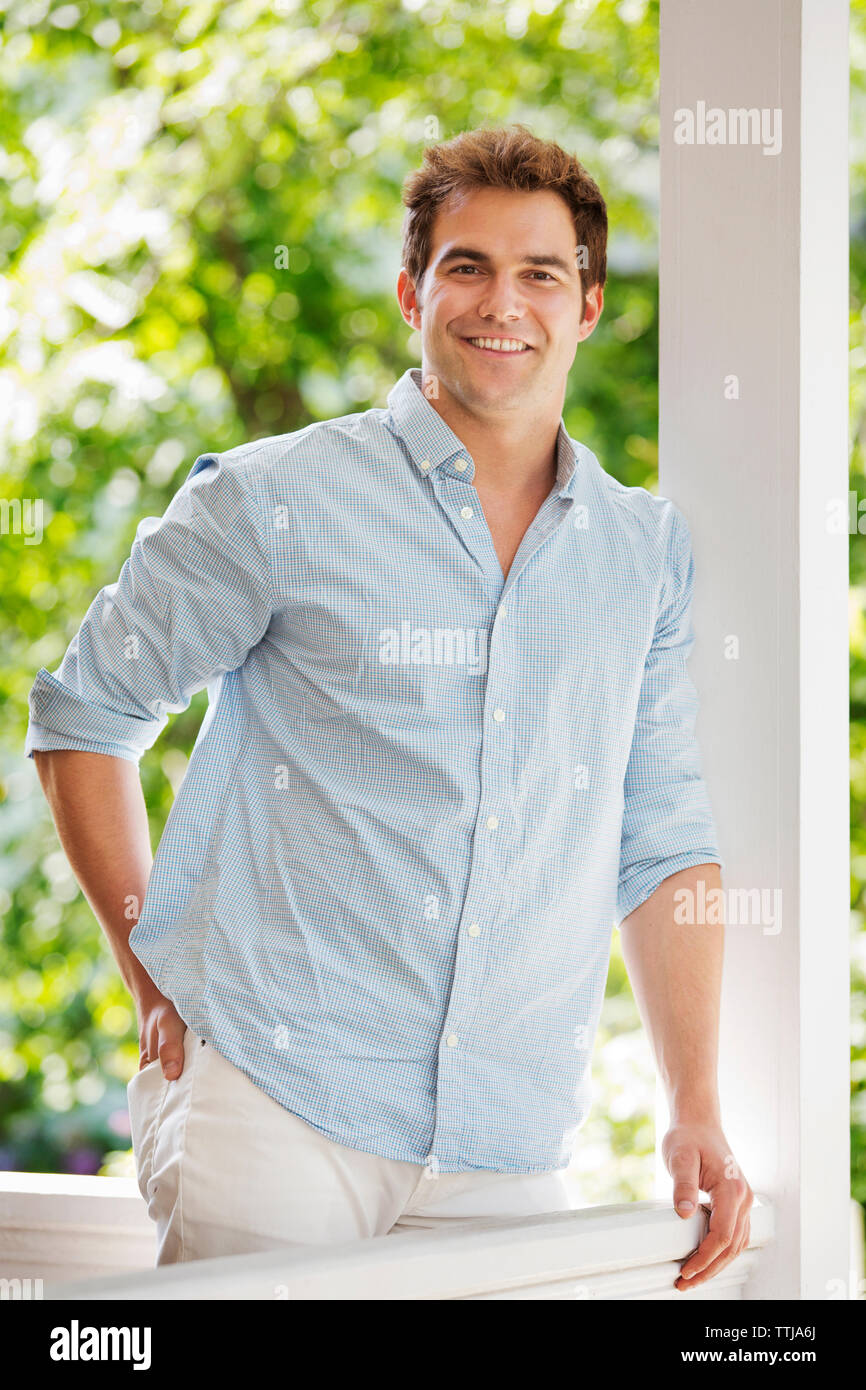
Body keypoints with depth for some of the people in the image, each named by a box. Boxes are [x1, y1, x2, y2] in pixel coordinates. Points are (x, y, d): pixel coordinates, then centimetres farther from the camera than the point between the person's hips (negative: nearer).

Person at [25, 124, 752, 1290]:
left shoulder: (649, 556, 11)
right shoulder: (282, 504, -1)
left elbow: (663, 844, 14)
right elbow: (86, 713, 7)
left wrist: (696, 1108, 6)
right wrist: (157, 984, 2)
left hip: (511, 1154, 4)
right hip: (272, 1105, -3)